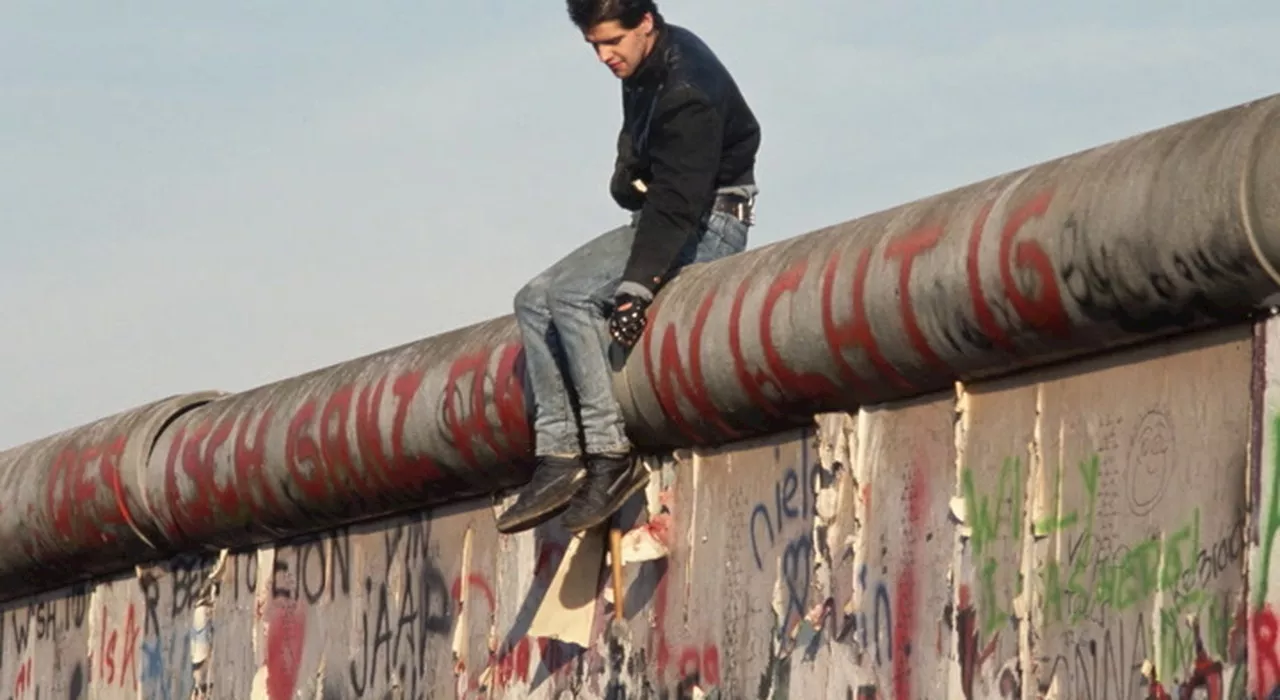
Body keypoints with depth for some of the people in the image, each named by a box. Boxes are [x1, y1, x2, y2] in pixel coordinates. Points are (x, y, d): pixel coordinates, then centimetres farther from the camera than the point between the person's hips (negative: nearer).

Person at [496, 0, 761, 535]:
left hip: (709, 222, -10)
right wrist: (628, 180, 0)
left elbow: (678, 203, -30)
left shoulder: (688, 91, -24)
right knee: (535, 300, -2)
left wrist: (636, 288, -36)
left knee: (572, 294, -26)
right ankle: (558, 457, -11)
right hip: (660, 212, 10)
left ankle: (611, 455, -26)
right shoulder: (642, 68, 5)